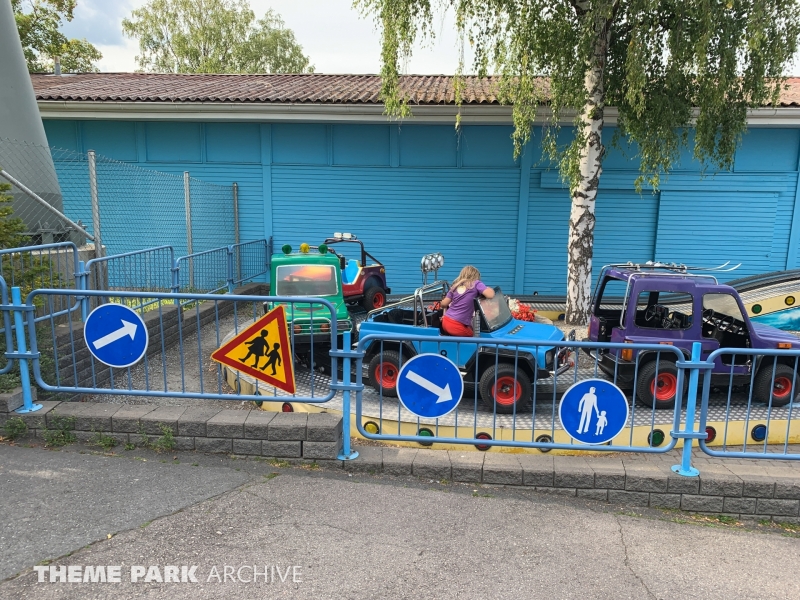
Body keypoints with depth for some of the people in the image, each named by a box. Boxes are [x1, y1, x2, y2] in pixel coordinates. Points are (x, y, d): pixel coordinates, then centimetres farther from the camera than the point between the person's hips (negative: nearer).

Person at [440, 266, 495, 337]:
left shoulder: (455, 286, 11)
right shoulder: (476, 284, -3)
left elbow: (444, 304, 11)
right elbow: (490, 295, -18)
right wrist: (489, 289, 5)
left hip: (446, 322, 7)